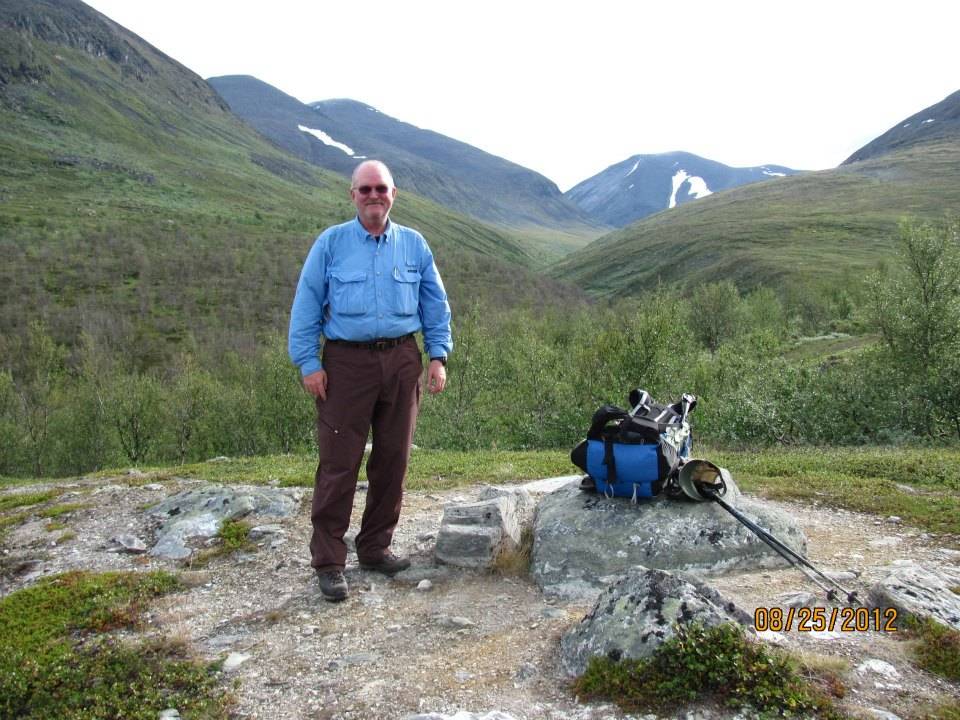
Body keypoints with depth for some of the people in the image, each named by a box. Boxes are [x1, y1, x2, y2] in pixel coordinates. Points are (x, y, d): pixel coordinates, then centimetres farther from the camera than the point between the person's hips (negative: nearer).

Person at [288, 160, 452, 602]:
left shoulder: (414, 245, 10)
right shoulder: (331, 243, 2)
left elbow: (436, 305, 14)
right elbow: (306, 307, 1)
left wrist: (438, 356, 5)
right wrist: (308, 363, -6)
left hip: (402, 360, 3)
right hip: (347, 362, -3)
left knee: (393, 460, 9)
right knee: (338, 463, -3)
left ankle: (376, 547, 25)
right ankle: (328, 562, 7)